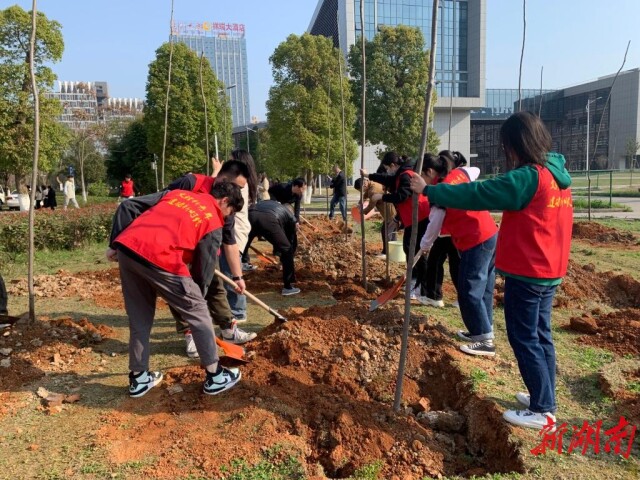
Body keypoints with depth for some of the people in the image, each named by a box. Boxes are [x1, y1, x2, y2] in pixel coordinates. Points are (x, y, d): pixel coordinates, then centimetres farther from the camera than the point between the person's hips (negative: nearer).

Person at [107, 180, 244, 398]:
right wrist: (195, 298, 23)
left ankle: (139, 378, 33)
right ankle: (215, 376, 21)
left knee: (139, 319, 22)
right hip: (159, 259, -6)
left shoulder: (176, 193, 26)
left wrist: (114, 244, 19)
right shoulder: (213, 223, 10)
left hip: (126, 249, 6)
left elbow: (127, 206, 19)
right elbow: (204, 270, 10)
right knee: (198, 313, 11)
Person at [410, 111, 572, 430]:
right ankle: (544, 399, 28)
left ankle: (542, 411, 10)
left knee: (524, 339, 1)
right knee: (540, 335, 17)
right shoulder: (558, 175, 9)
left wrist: (429, 190, -12)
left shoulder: (527, 177, -20)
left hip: (526, 274, -9)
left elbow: (475, 194, -19)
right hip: (549, 271, 9)